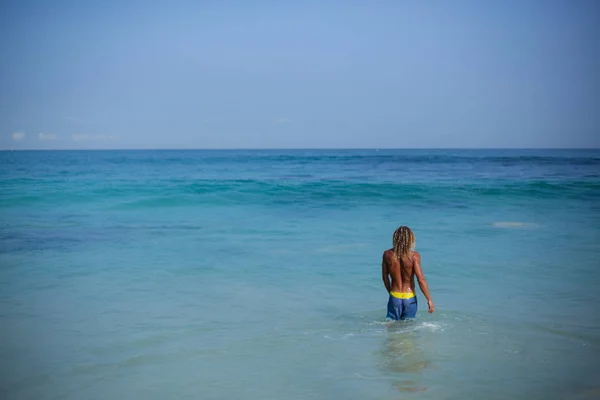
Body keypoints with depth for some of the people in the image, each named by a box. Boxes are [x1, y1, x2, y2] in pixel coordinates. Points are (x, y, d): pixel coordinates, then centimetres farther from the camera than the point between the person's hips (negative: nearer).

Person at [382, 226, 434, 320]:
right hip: (409, 298, -1)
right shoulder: (414, 256, -15)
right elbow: (421, 279, -15)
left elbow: (385, 277, 5)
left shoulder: (387, 255, -7)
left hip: (394, 297, 1)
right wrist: (429, 299, -7)